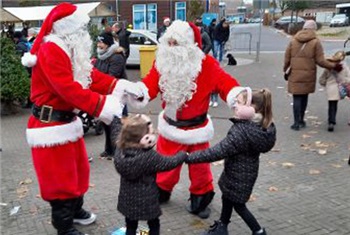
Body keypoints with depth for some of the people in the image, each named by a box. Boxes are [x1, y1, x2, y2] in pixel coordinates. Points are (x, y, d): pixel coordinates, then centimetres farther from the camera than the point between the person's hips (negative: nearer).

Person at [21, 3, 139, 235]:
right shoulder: (51, 51, -23)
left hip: (68, 120, 10)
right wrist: (105, 105, -34)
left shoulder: (71, 49, 9)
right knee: (59, 176, 2)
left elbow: (92, 75, 4)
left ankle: (76, 209, 42)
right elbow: (70, 90, -32)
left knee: (78, 168, 21)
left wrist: (120, 86, -10)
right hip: (51, 125, -10)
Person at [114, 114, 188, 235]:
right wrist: (184, 155, 4)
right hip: (146, 201, -4)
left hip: (127, 199, 5)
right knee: (154, 225, 19)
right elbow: (170, 163, -13)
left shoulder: (120, 151, -14)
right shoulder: (150, 156, -24)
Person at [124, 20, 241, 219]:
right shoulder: (162, 63, -7)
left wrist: (239, 98, -42)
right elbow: (150, 85, -14)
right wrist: (136, 91, -36)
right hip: (170, 127, 3)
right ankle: (160, 193, 45)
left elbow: (225, 83, -22)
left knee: (200, 168, 13)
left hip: (196, 129, -3)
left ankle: (200, 200, 37)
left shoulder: (206, 64, -18)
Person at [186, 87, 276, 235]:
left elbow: (219, 151, -35)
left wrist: (190, 157, -30)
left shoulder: (242, 131, -34)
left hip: (239, 176, -9)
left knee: (238, 205, 14)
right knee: (227, 198, 25)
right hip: (245, 172, 9)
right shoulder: (262, 126, -7)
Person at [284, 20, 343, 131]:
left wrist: (285, 68, 21)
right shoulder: (316, 42, -4)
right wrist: (333, 66, 4)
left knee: (297, 98, 3)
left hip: (295, 75, 0)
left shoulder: (293, 41, 2)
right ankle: (301, 121, 24)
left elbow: (287, 58, 4)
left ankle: (297, 122, 1)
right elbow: (320, 61, -7)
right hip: (308, 75, 0)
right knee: (304, 97, 14)